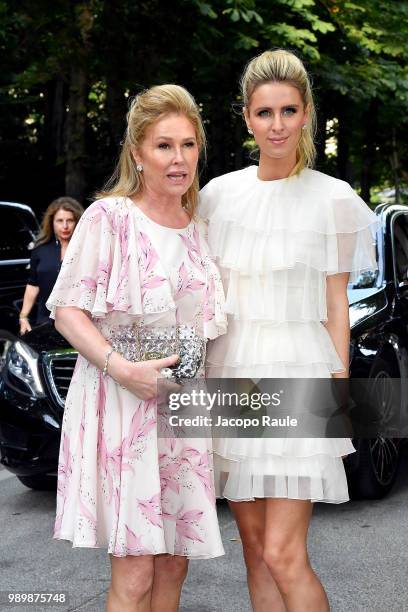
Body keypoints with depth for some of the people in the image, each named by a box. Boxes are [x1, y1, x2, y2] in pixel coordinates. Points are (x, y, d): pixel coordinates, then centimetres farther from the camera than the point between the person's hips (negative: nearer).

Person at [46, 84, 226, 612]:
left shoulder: (199, 231, 12)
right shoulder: (109, 217, -6)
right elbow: (67, 311, -9)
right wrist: (122, 368, -22)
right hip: (121, 403, -6)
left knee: (173, 564, 9)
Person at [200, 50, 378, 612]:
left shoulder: (333, 199, -2)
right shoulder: (220, 194, 7)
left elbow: (335, 305, 1)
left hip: (298, 377, -4)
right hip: (231, 376, 4)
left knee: (283, 554, -10)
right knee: (255, 546, 10)